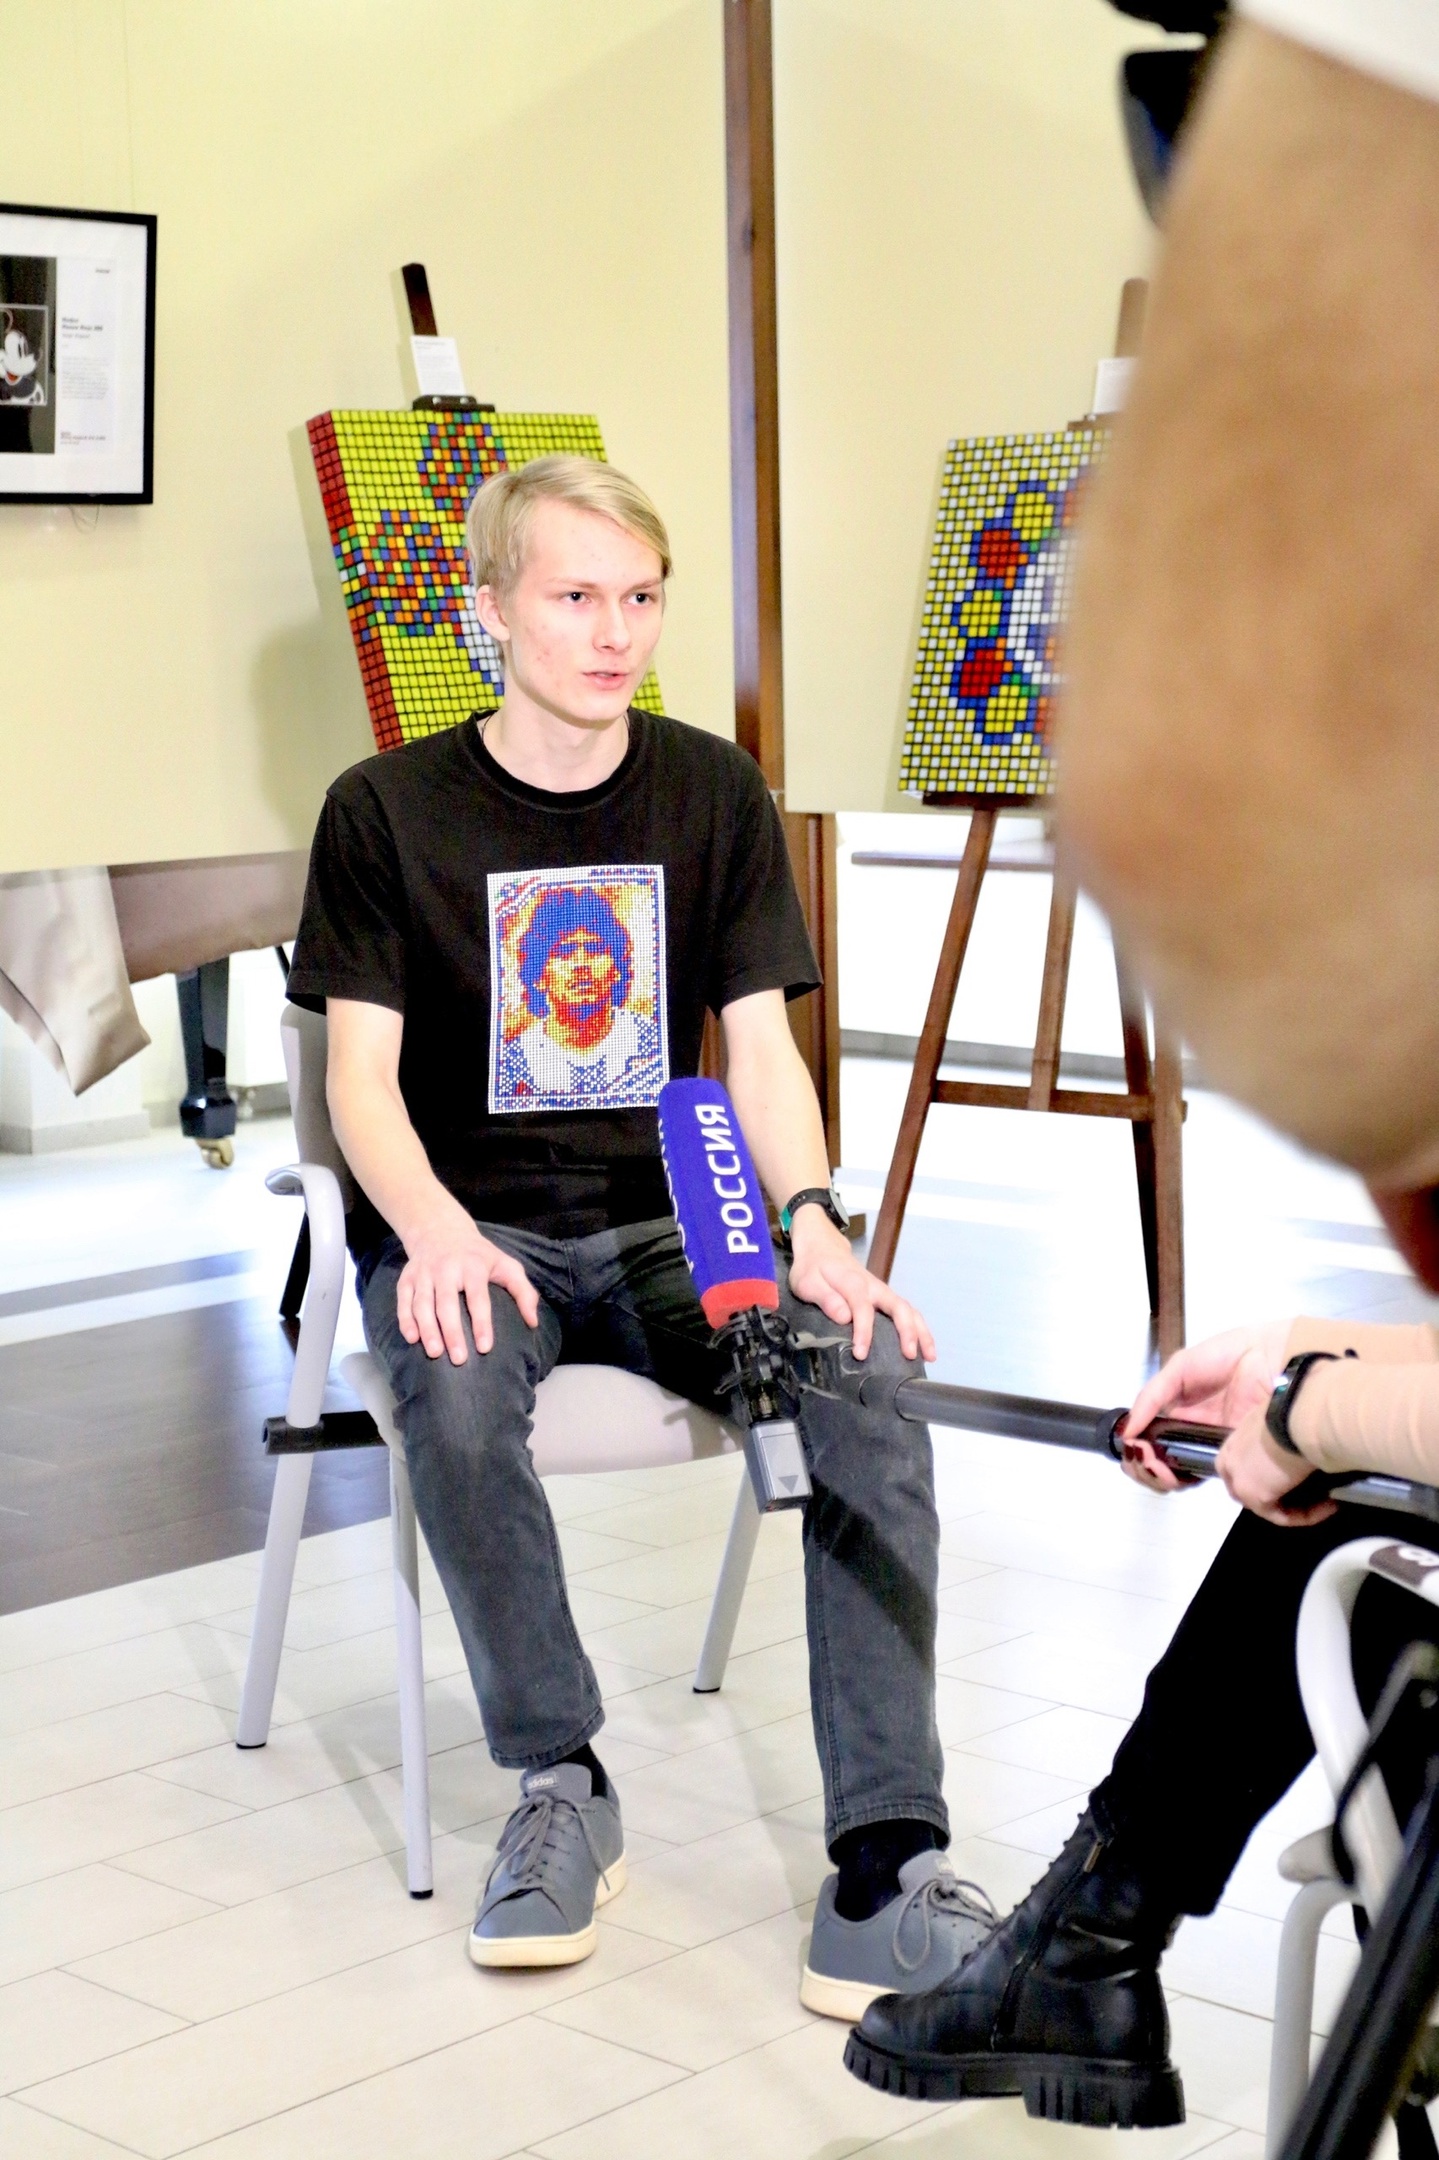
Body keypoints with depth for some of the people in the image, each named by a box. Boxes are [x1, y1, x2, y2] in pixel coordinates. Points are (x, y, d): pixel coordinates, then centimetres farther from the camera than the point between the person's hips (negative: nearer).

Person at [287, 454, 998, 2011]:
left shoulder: (714, 794, 10)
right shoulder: (388, 812, 2)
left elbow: (761, 1047, 4)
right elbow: (362, 1077, -3)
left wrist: (810, 1220, -16)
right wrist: (435, 1229, -24)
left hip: (672, 1227, 2)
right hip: (468, 1226, -2)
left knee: (871, 1372, -28)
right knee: (456, 1389, -37)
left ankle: (884, 1879, -28)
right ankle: (561, 1787, -15)